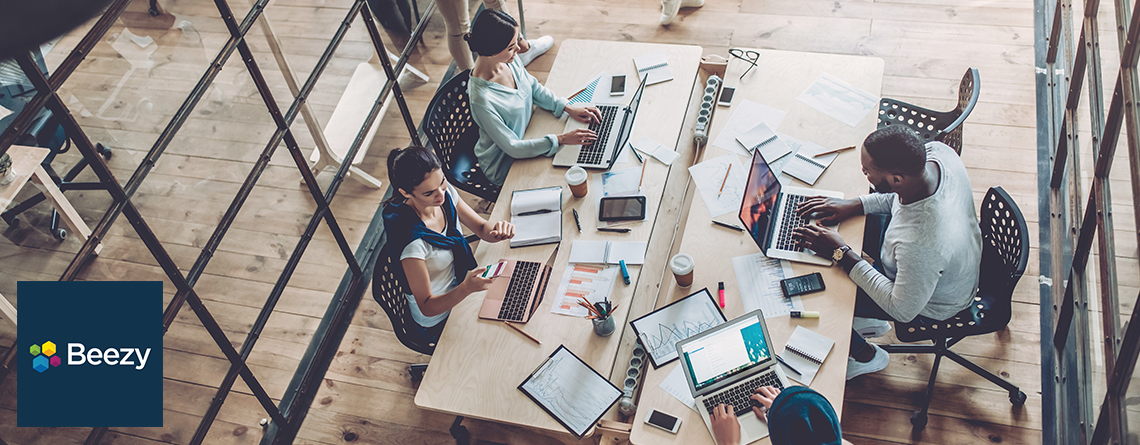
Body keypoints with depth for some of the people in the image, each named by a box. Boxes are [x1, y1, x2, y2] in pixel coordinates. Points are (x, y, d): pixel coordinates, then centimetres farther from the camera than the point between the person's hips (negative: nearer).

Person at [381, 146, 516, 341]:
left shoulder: (445, 192, -17)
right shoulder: (412, 240, -37)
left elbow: (481, 227, -3)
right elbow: (427, 307, -28)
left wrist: (496, 230, -28)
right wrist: (466, 289, -46)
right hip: (439, 320, -7)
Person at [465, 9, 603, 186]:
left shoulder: (510, 60, -14)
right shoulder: (481, 99, -36)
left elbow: (535, 88, 6)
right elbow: (512, 147, -28)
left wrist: (568, 107, -7)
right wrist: (561, 139, -28)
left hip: (528, 135, 7)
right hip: (504, 165, -7)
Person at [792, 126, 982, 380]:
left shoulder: (921, 244, -46)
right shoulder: (937, 152, -26)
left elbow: (903, 311, -27)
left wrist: (841, 254, -26)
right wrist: (855, 205, -10)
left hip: (931, 304, -7)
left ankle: (864, 355, 30)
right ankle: (865, 319, 36)